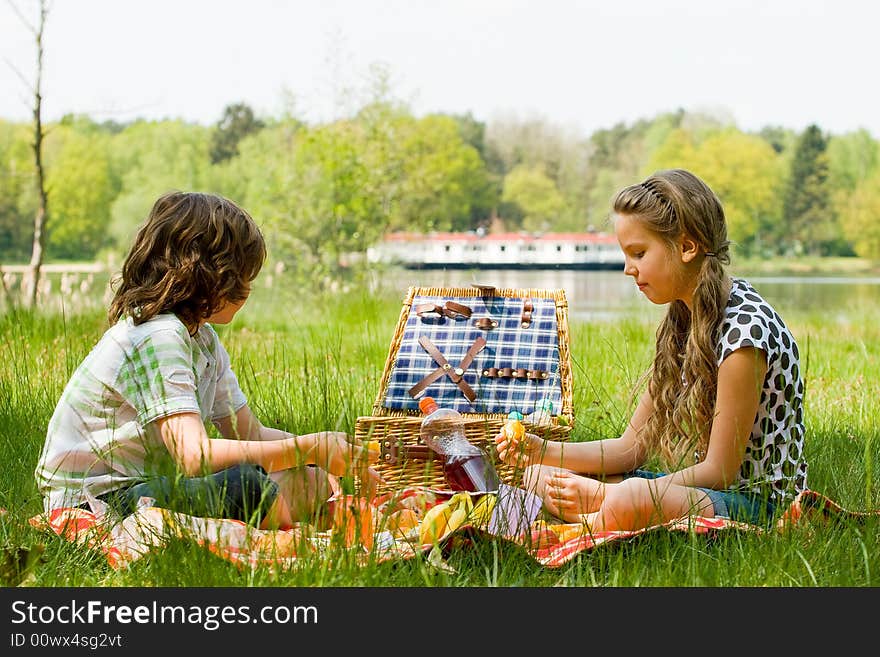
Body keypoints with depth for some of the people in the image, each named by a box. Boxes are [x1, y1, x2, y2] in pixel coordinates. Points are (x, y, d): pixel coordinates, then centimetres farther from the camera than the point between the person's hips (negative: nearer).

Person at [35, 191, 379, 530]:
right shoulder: (158, 336, -21)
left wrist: (331, 452, -3)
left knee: (312, 481, -1)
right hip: (93, 501, -10)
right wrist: (309, 448, -29)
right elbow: (196, 454, -33)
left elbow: (250, 433, 12)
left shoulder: (203, 336, 10)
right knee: (244, 484, -35)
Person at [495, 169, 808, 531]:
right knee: (540, 477, 2)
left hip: (760, 501, -9)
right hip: (704, 487, 9)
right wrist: (544, 450, -7)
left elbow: (719, 470, -18)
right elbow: (631, 448, 7)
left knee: (630, 498, -38)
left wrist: (607, 496, -22)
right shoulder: (682, 322, 8)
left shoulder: (744, 326, -20)